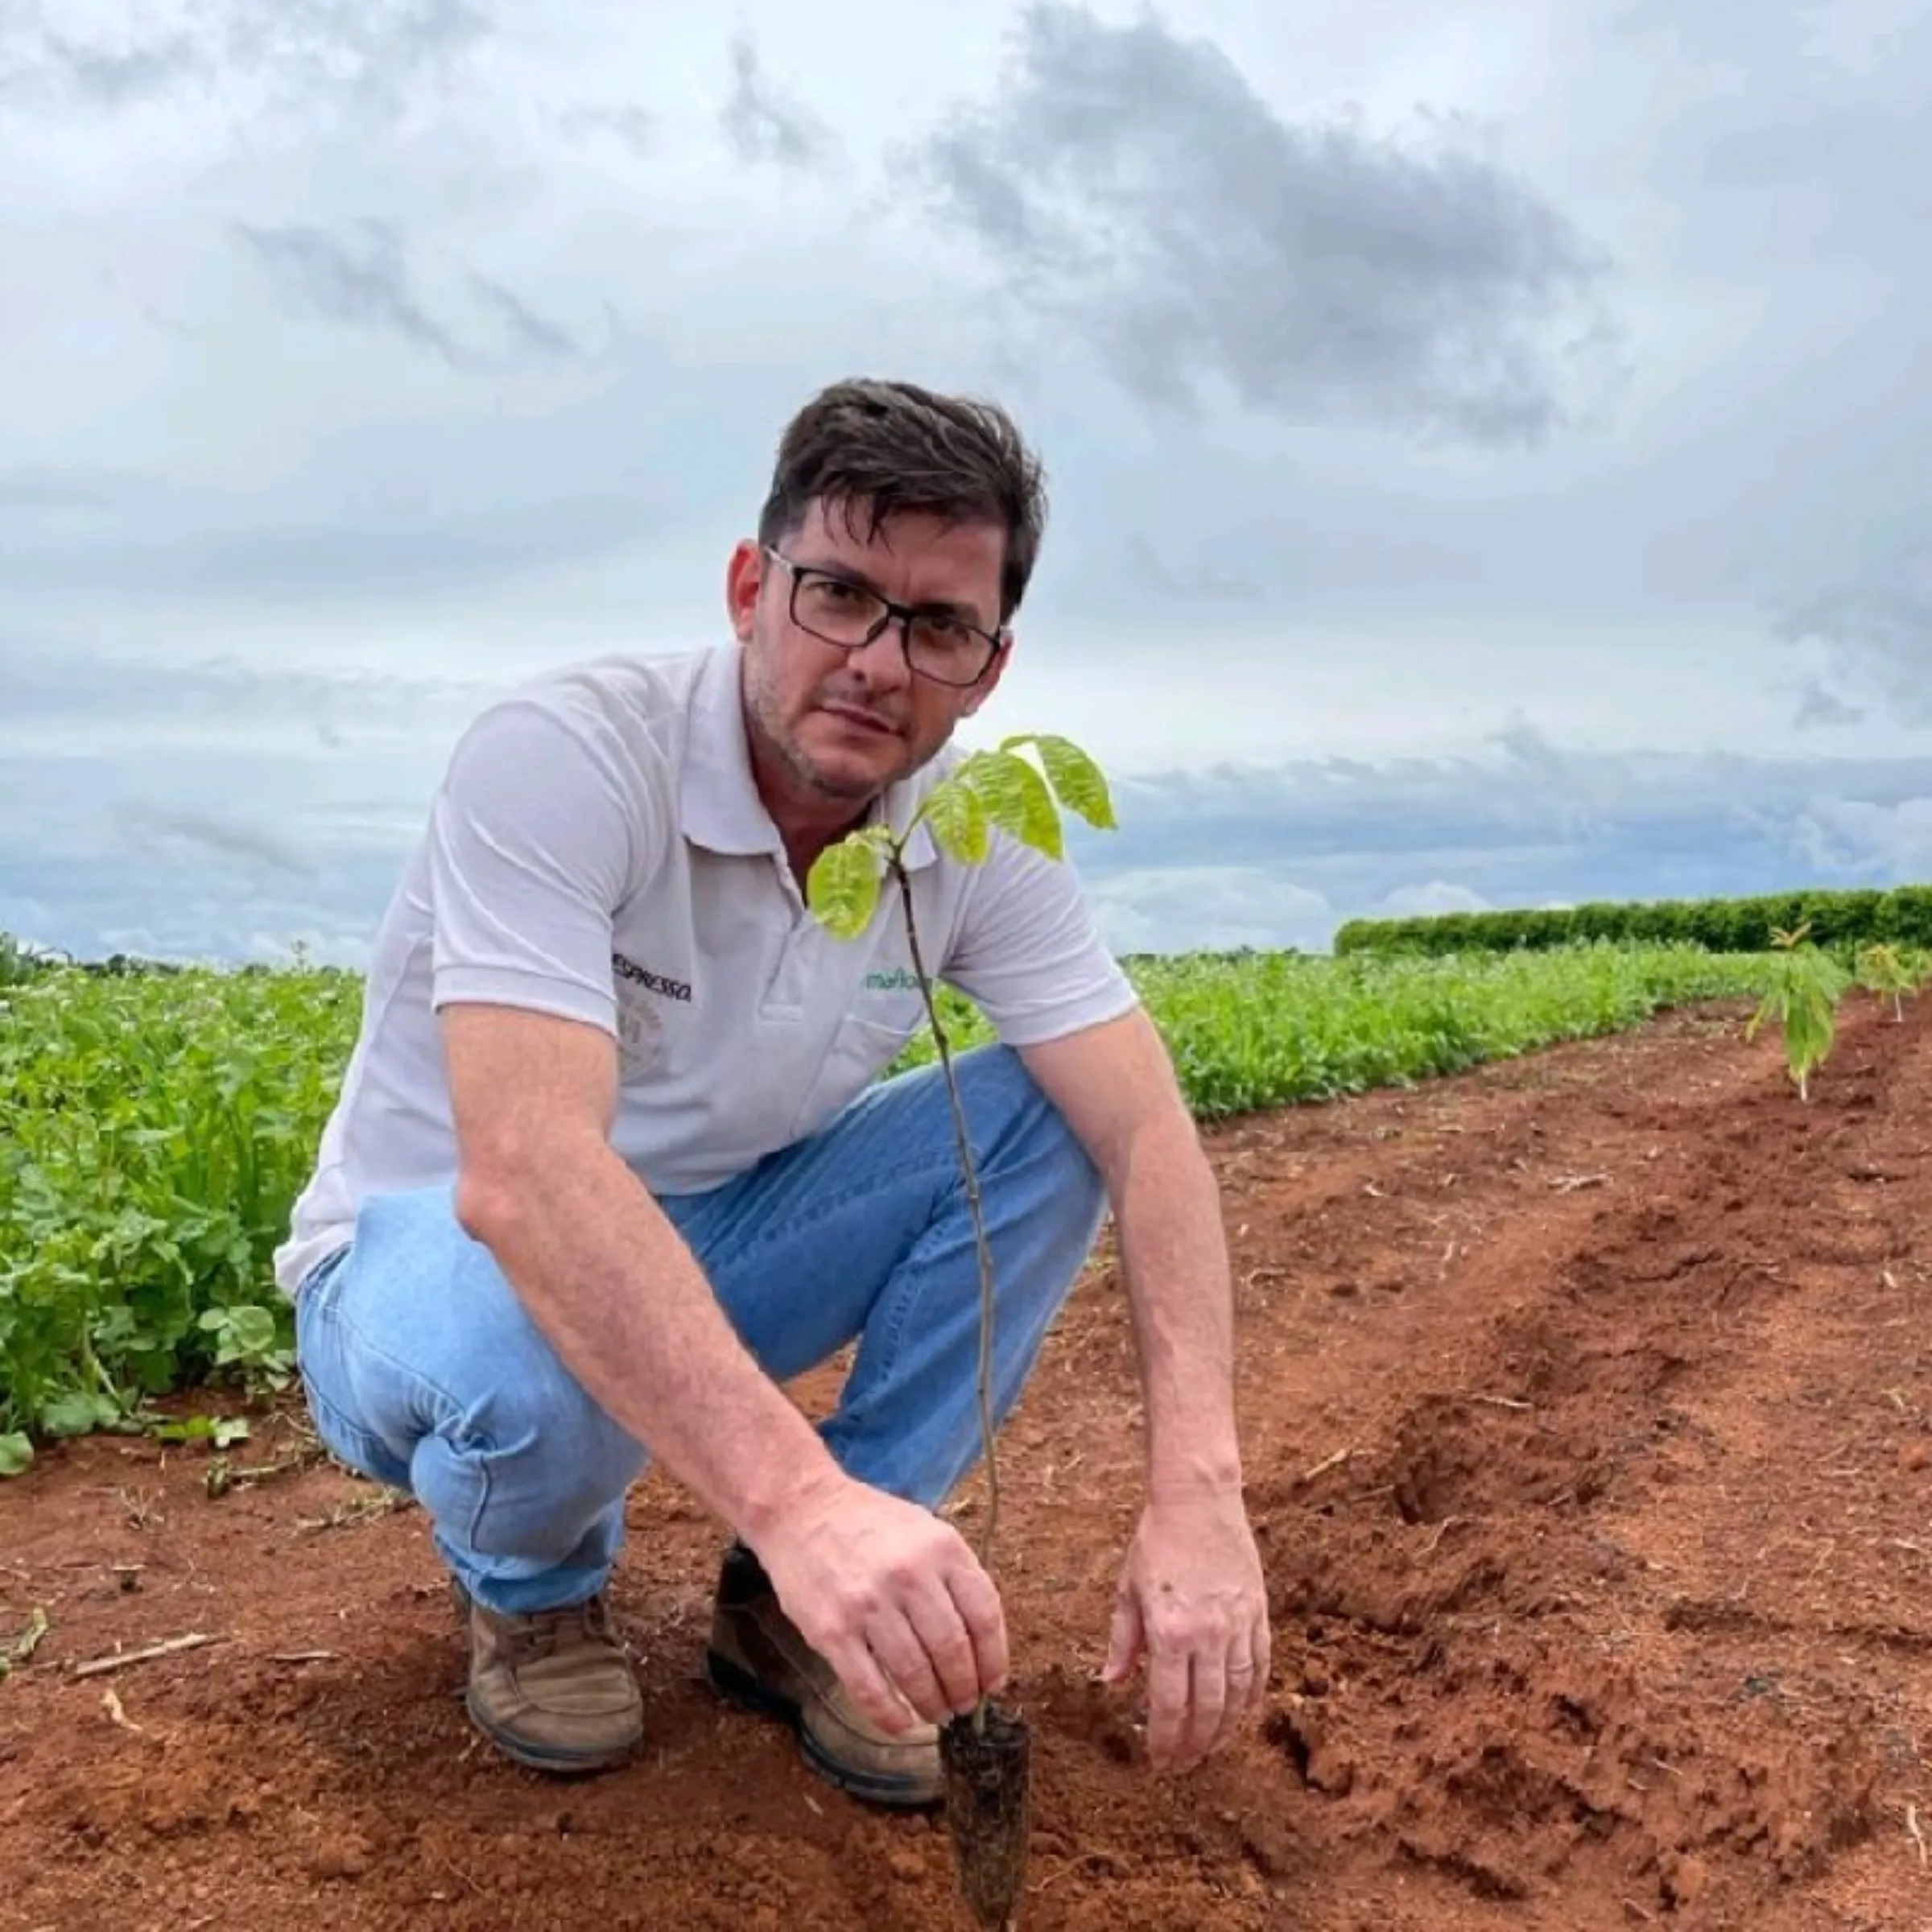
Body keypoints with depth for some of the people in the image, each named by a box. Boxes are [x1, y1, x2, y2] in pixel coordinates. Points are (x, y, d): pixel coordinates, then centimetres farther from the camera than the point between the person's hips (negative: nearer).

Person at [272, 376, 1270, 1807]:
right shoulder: (562, 757, -29)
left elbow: (1148, 1131, -20)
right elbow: (524, 1172, -42)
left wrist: (1197, 1491, -34)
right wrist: (798, 1493, -53)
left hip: (714, 1246, 5)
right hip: (437, 1257, -4)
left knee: (1052, 1119, -14)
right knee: (534, 1357, -40)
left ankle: (791, 1602, -4)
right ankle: (529, 1590, 0)